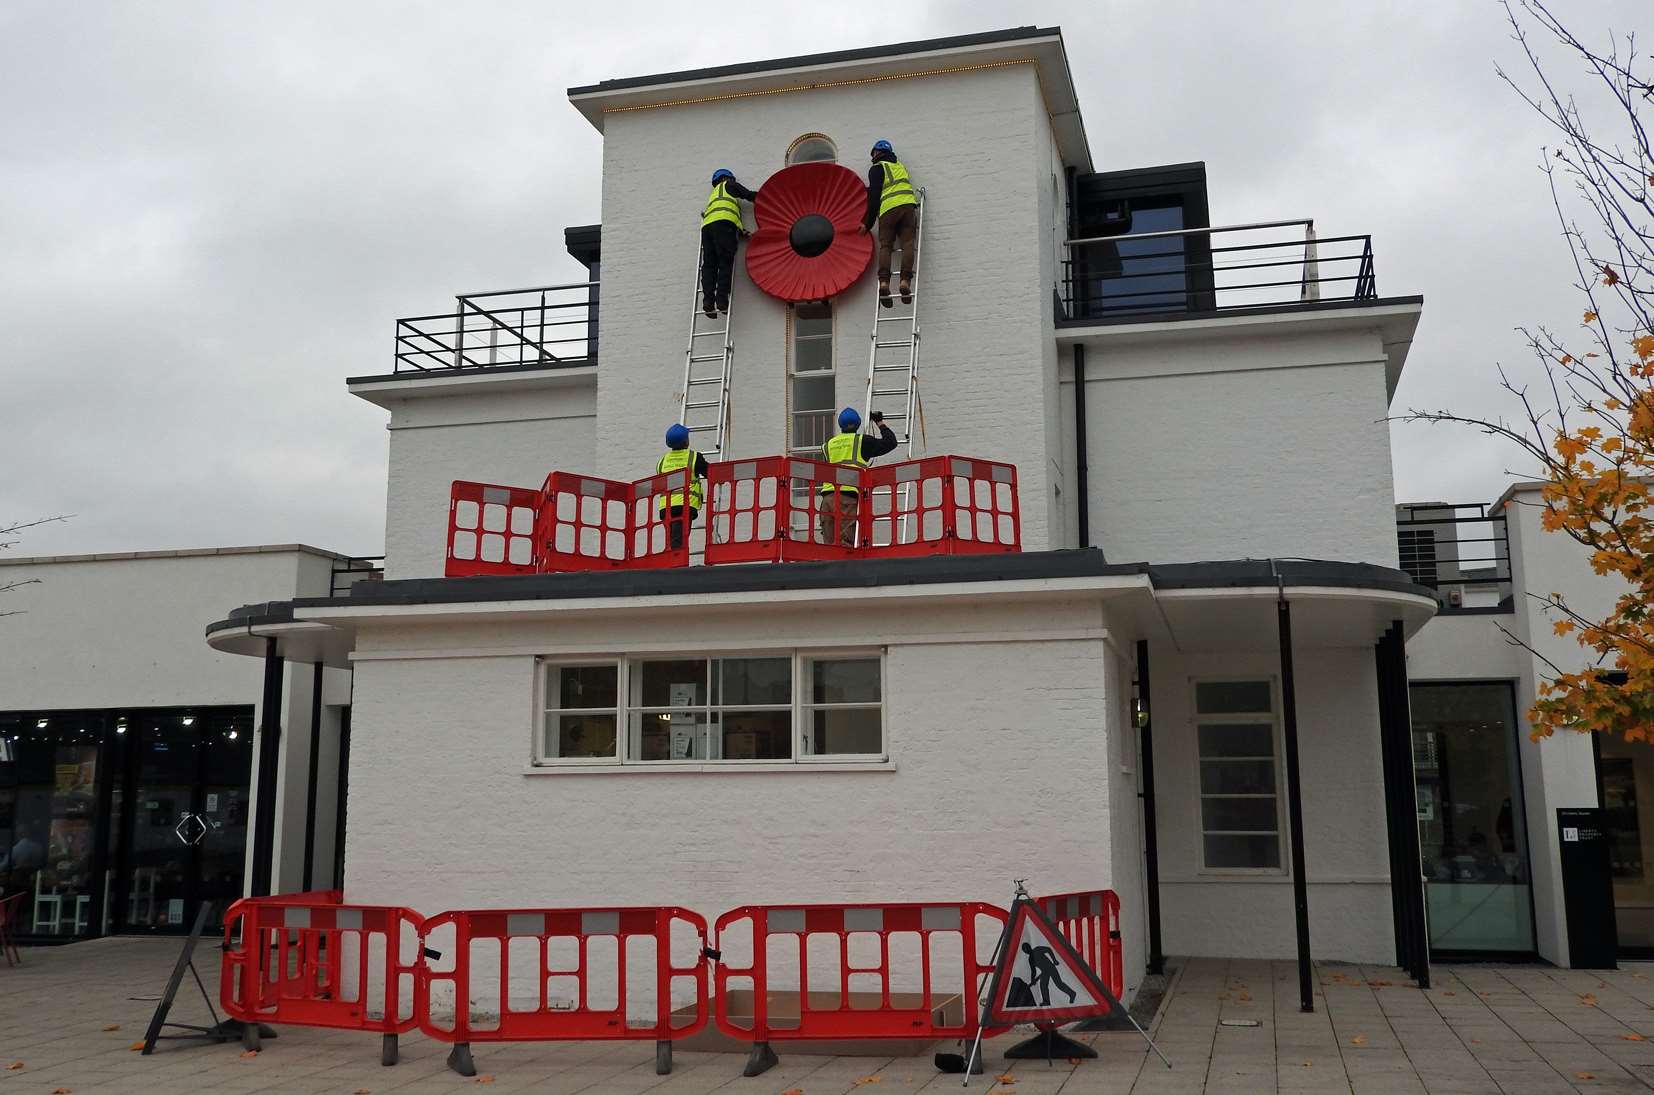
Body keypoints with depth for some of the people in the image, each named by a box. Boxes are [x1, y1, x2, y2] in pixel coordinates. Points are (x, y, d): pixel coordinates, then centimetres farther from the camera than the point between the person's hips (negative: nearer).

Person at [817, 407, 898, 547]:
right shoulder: (862, 441, 9)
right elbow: (890, 442, 15)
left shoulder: (828, 445, 23)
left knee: (829, 544, 5)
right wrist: (880, 423, 28)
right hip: (848, 498, -4)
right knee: (846, 542, -9)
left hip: (827, 496, 4)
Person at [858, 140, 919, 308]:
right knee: (907, 243, -4)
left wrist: (868, 223, 4)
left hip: (888, 208, -4)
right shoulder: (900, 165, 29)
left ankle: (884, 281, -22)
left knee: (885, 246, -3)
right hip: (908, 204, 4)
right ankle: (905, 280, -22)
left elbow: (874, 196, 1)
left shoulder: (877, 168, 10)